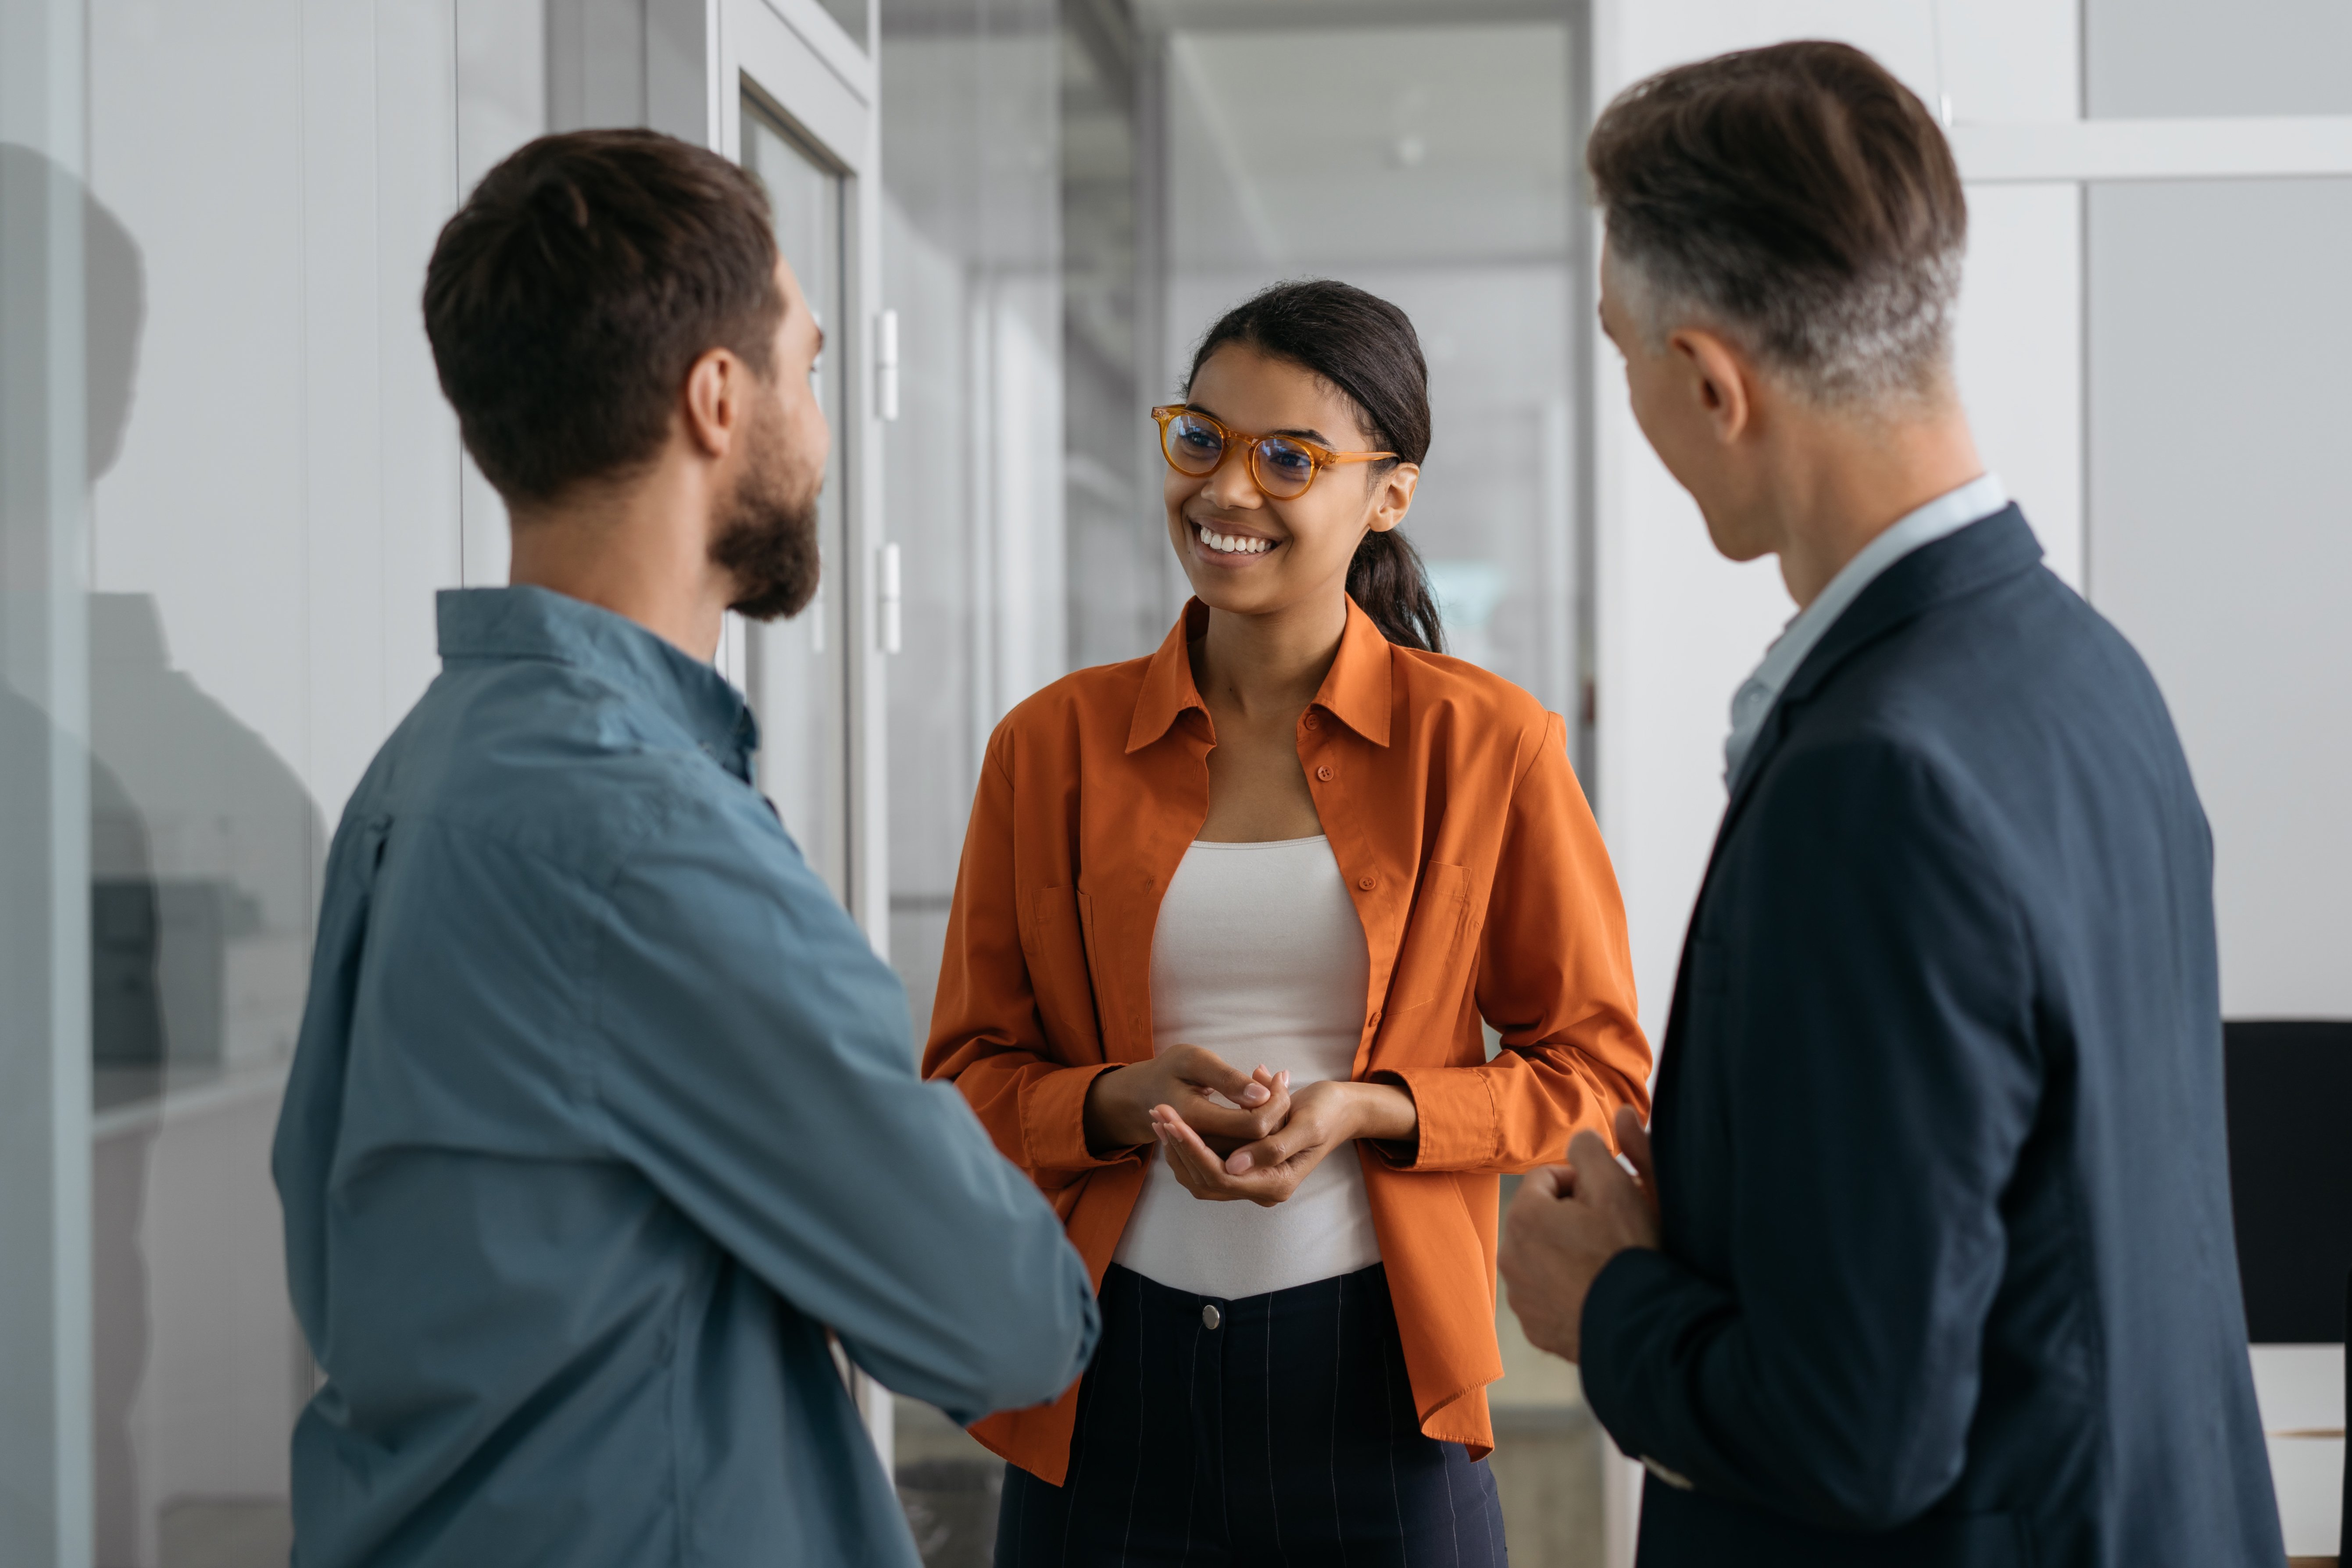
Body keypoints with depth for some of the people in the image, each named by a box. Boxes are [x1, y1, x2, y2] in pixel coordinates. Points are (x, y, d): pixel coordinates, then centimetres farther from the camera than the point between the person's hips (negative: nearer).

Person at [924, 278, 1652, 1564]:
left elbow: (1594, 1070, 2)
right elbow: (967, 1077, 7)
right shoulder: (1051, 744, 3)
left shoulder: (1485, 745, -1)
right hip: (1106, 1378, 2)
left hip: (1377, 1375, -1)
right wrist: (1124, 1100, -13)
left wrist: (1369, 1111, -14)